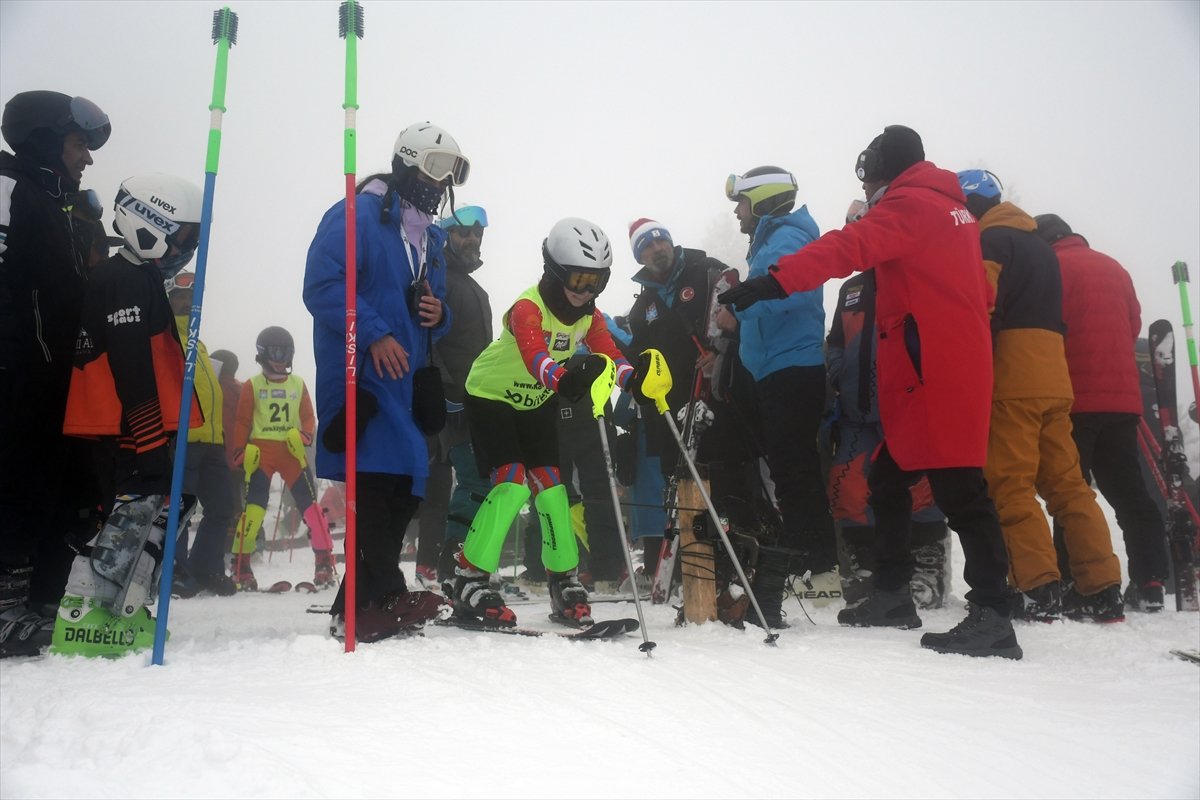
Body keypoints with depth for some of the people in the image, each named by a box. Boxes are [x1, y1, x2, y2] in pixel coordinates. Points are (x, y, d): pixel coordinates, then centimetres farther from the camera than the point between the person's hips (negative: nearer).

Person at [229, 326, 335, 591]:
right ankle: (241, 565, -1)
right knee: (254, 506, -10)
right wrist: (242, 453, -5)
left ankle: (324, 562, -1)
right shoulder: (252, 386, 6)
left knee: (310, 504, -5)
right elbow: (242, 422, 5)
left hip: (292, 452, 2)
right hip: (261, 452, -2)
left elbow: (308, 418, 11)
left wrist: (303, 437, -8)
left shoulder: (298, 384, 11)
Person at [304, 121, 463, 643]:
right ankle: (387, 596, -8)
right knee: (373, 481, -16)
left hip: (405, 380, 9)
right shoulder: (356, 216, -3)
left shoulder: (431, 238, 22)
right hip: (358, 374, -8)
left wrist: (438, 316, 2)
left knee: (406, 487, 4)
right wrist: (374, 334, -20)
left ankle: (355, 608, 12)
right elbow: (321, 284, -13)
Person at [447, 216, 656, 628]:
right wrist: (563, 379, -69)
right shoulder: (529, 307, -30)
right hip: (491, 396, -6)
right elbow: (533, 353, -48)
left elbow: (608, 354, -14)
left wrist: (633, 379, -36)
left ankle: (564, 582, 10)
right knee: (513, 483, -19)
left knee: (550, 484, -1)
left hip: (537, 403, 6)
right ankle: (468, 579, -8)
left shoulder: (589, 315, -7)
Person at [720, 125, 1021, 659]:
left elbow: (848, 248, -21)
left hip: (932, 370, -10)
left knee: (958, 489, -11)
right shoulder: (953, 209, 23)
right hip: (961, 361, 10)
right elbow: (979, 292, 27)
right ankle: (892, 595, 21)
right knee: (888, 478, 13)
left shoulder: (910, 205, -5)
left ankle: (992, 615, -10)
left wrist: (774, 282, -27)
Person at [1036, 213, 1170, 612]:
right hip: (1122, 395, 7)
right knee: (1128, 489, 11)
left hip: (1074, 398, -7)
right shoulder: (1114, 268, 19)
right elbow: (1133, 324, 22)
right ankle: (1149, 583, 8)